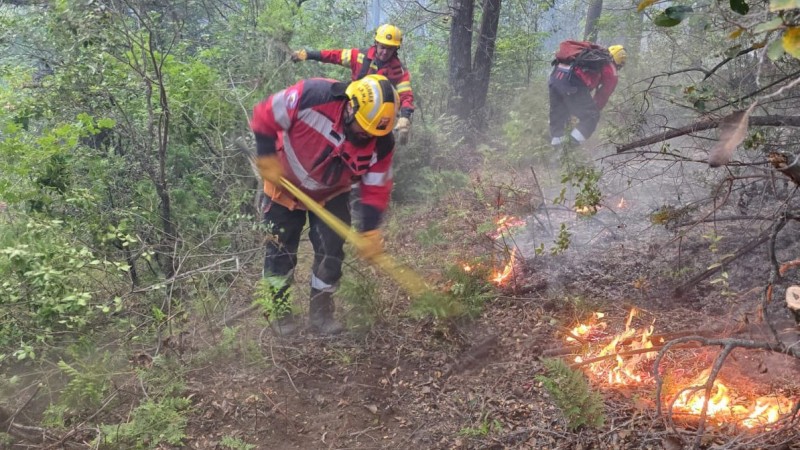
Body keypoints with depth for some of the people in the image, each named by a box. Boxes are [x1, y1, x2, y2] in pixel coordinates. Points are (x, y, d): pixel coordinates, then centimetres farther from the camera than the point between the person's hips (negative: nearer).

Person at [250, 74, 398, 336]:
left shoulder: (381, 143, -25)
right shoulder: (313, 96, -36)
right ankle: (277, 308, 23)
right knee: (281, 250, 4)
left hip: (331, 194, 2)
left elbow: (375, 190, -15)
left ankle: (321, 311, 17)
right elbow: (265, 116, -23)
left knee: (332, 250, -1)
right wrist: (267, 159, -23)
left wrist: (370, 233, -19)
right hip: (285, 185, -2)